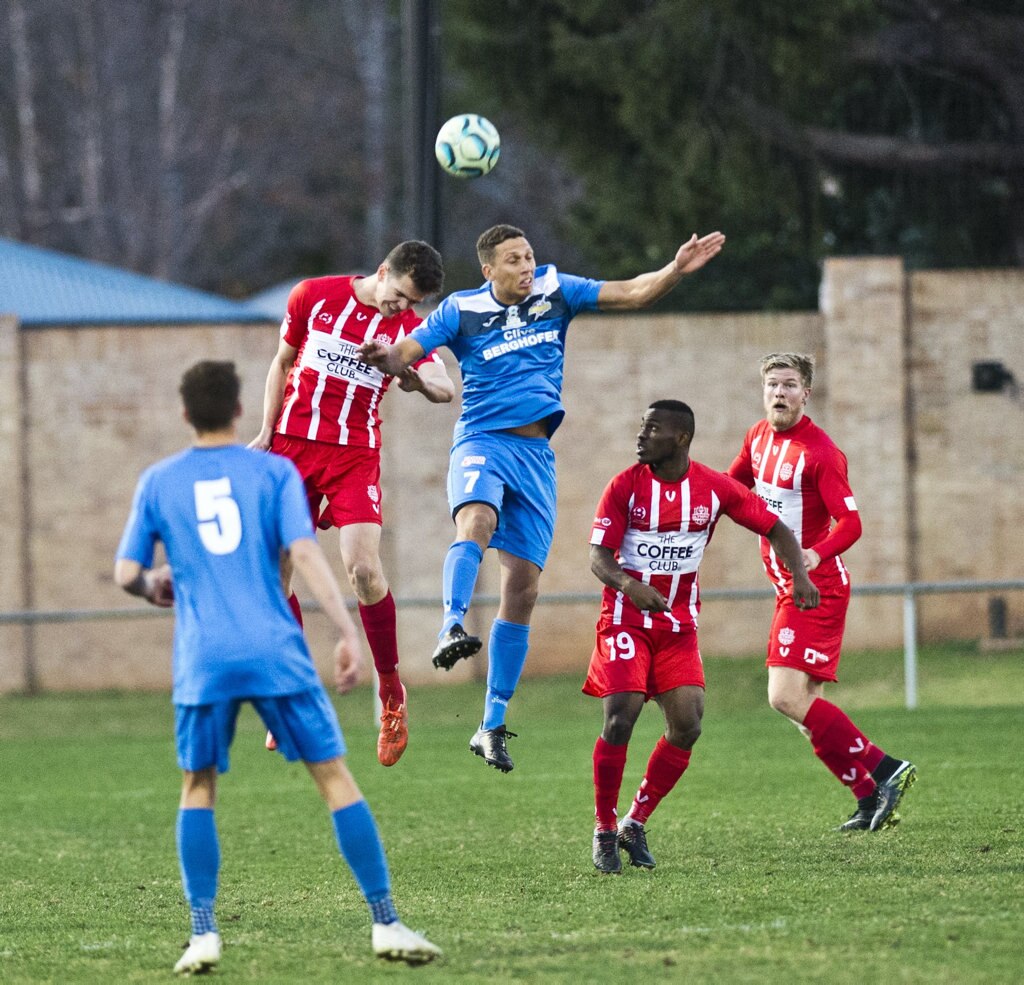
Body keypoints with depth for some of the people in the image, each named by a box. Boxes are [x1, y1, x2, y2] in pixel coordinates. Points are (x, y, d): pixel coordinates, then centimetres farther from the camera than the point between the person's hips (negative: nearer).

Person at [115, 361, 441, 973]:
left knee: (198, 788, 15)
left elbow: (127, 574, 9)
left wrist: (156, 586, 32)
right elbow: (305, 553, -7)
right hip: (276, 655, -1)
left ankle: (204, 932, 5)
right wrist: (348, 633, -7)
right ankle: (387, 923, 0)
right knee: (335, 777, 4)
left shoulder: (159, 482, 9)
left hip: (203, 663, 1)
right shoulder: (274, 472, 4)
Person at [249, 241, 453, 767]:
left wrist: (417, 377, -32)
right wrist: (266, 432, 8)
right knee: (273, 570, 0)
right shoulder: (313, 296, 1)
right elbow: (282, 363, 13)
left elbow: (446, 389, -11)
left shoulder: (408, 329, 1)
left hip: (355, 455, -1)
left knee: (363, 568, -18)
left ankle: (390, 691, -3)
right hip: (292, 445, 1)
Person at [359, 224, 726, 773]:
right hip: (481, 442, -3)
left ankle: (492, 726, 7)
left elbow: (631, 294, 7)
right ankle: (452, 629, -56)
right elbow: (403, 354, -8)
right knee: (476, 521, -38)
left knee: (522, 587, 0)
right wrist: (384, 357, -31)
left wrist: (677, 270, -10)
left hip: (536, 454, 3)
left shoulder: (554, 292, 6)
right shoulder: (461, 310, -1)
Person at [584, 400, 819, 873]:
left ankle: (635, 824, 8)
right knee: (620, 720, -15)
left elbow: (775, 529, 3)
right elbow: (598, 555, -12)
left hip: (679, 625, 2)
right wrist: (628, 585, -34)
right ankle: (604, 831, 0)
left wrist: (799, 575, -15)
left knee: (687, 725, -9)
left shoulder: (715, 488, -3)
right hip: (626, 619, -2)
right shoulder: (625, 486, -8)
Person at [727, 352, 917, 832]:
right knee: (804, 706, 7)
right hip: (789, 588, 9)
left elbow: (850, 523, -21)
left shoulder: (819, 452, -16)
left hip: (815, 588, -9)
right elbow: (731, 486, 27)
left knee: (787, 698, -18)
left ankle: (884, 770, -14)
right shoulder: (759, 438, 9)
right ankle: (871, 800, 11)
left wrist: (816, 554, -38)